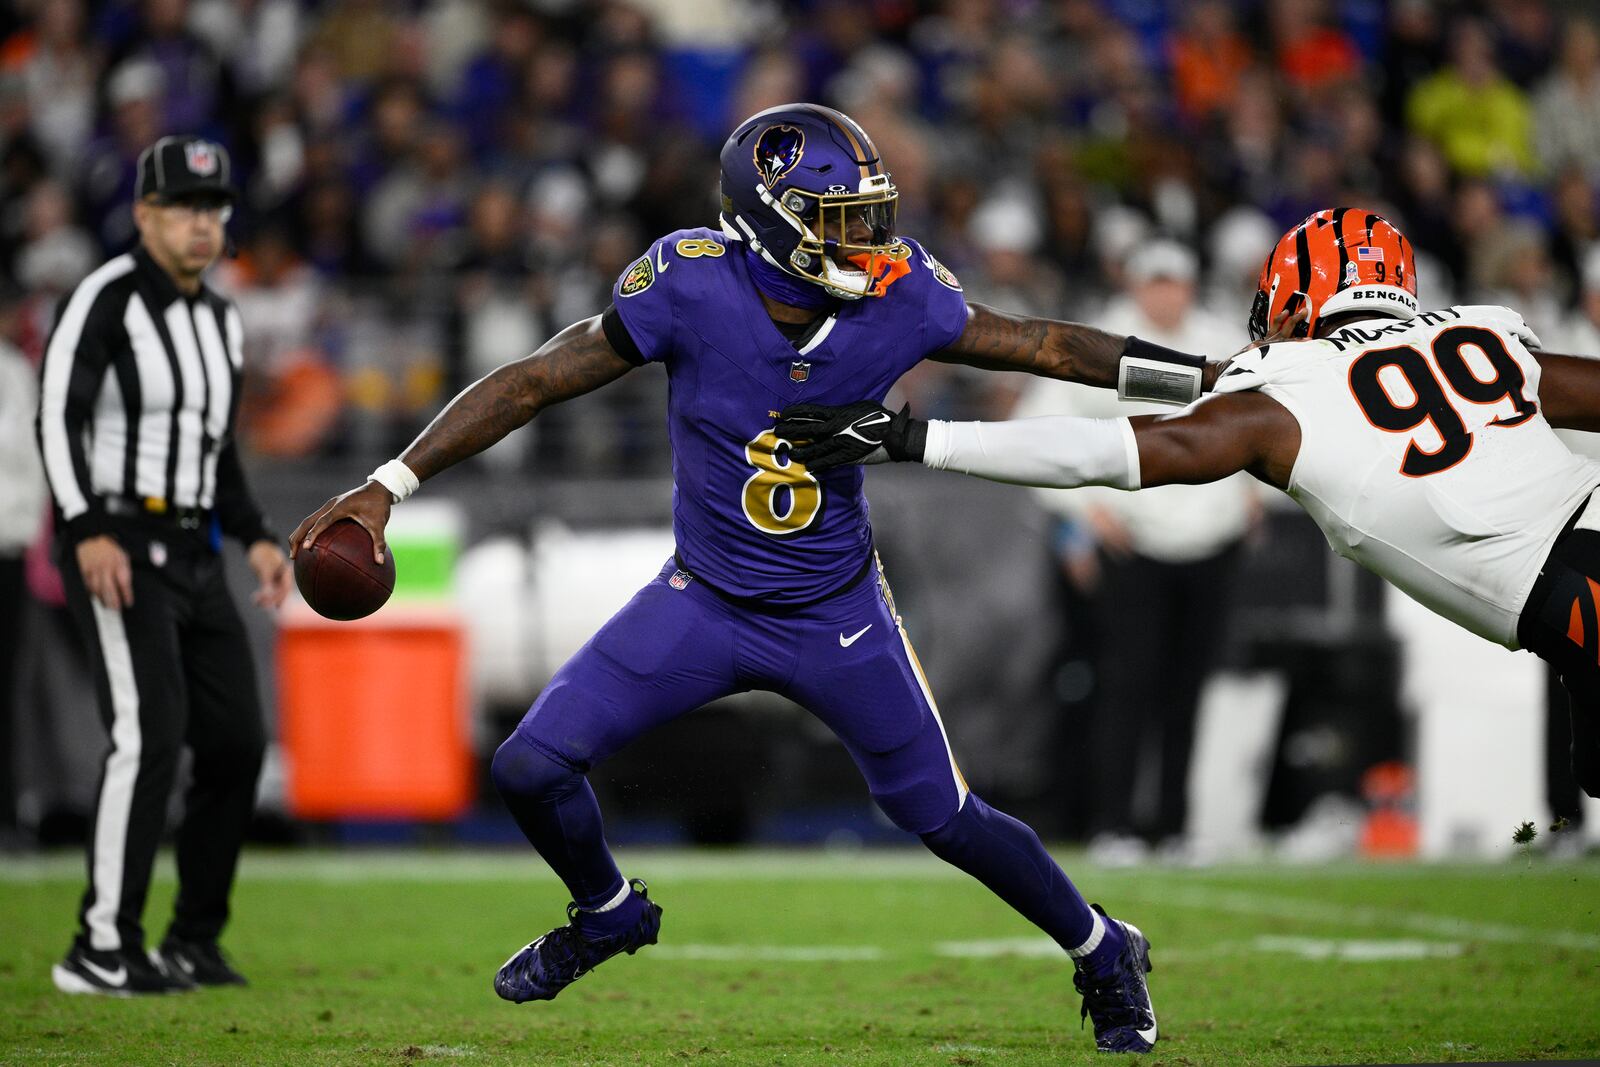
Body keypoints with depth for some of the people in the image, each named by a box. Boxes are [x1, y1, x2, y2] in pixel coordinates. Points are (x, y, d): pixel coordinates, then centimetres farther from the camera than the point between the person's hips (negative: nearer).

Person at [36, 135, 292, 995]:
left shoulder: (221, 322, 16)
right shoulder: (105, 300, -9)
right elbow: (56, 419, -16)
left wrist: (254, 537, 14)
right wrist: (86, 531, -26)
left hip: (192, 553, 8)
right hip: (115, 549, -8)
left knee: (235, 743, 4)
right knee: (150, 733, -19)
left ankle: (194, 942, 15)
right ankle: (102, 950, -17)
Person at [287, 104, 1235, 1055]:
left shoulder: (899, 297, -20)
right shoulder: (690, 287, -25)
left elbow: (1036, 345, -5)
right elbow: (536, 382, -18)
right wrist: (389, 486, -19)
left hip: (837, 618, 0)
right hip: (704, 605, 0)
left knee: (945, 819, 6)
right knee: (532, 768, -9)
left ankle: (1104, 953, 34)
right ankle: (608, 914, 24)